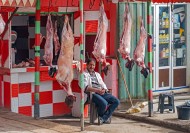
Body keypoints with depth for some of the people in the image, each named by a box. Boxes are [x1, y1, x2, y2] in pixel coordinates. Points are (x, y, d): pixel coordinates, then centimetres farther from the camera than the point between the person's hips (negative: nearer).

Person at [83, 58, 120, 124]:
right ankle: (106, 116, -2)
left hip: (102, 93, 7)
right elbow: (85, 87, -8)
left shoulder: (97, 74, 30)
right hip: (92, 94, -7)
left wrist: (104, 89, -5)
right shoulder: (84, 74, 8)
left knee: (116, 101, -16)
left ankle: (103, 118, -13)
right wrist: (97, 90, -19)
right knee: (104, 103, -34)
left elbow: (103, 85, 21)